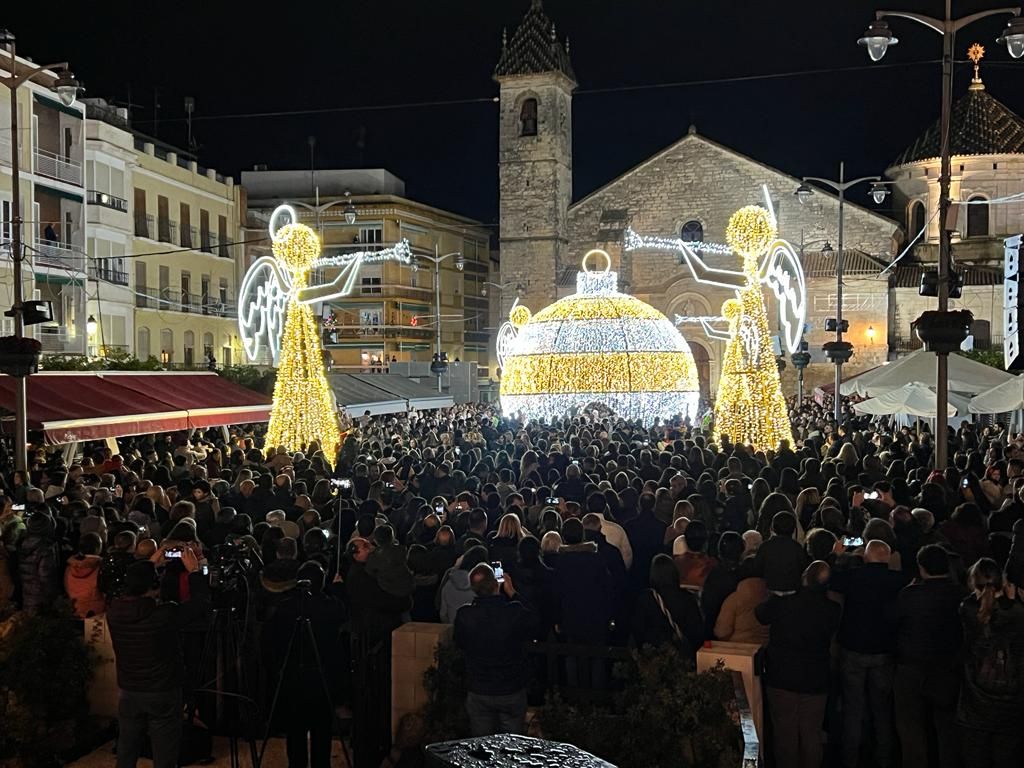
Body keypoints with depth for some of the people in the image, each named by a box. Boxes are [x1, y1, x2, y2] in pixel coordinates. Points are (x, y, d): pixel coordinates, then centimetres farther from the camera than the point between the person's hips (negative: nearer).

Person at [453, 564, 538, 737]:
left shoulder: (463, 615, -17)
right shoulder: (516, 611, -21)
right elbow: (533, 626, 1)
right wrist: (512, 594, 3)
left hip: (478, 694, 1)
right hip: (512, 692, -1)